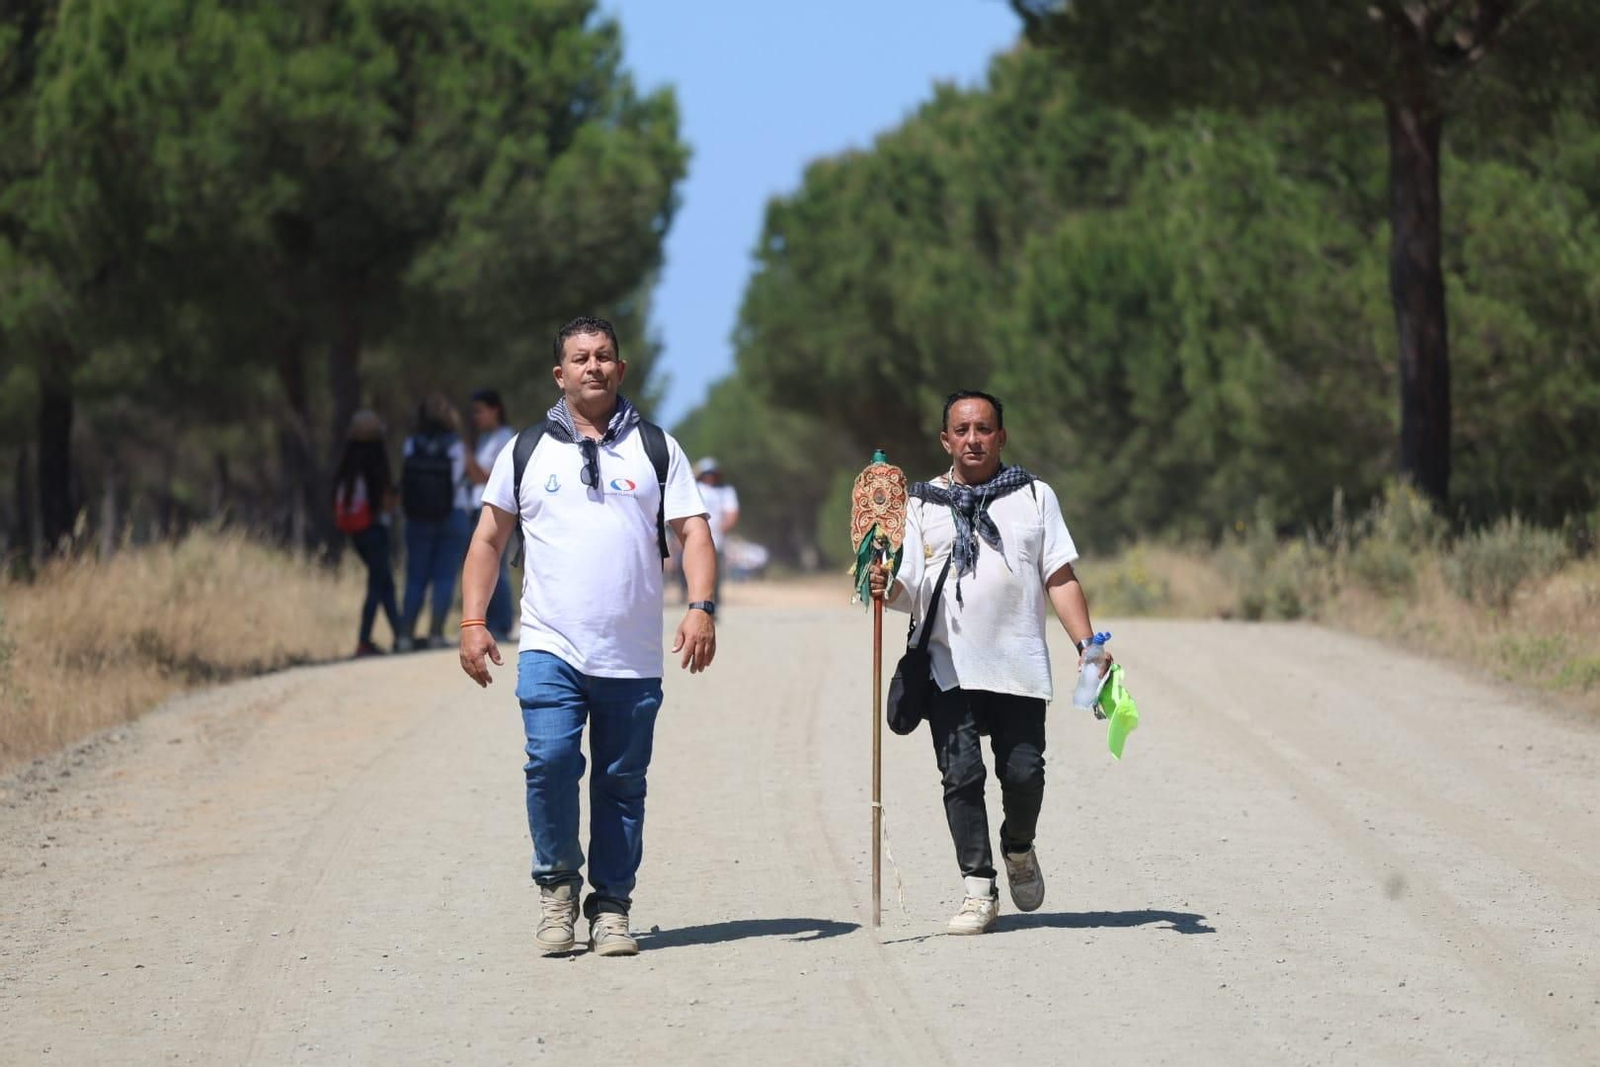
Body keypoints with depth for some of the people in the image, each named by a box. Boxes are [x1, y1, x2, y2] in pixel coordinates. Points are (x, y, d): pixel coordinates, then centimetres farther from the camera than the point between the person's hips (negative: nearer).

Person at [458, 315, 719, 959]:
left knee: (621, 784, 2)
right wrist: (472, 623, 3)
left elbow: (693, 532, 5)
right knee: (550, 760, -18)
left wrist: (701, 608, -11)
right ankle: (557, 886, 0)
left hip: (633, 658, 1)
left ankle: (611, 907, 12)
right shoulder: (527, 452, 10)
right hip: (550, 649, -1)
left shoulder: (656, 449, 10)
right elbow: (489, 540, 13)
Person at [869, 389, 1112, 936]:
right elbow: (907, 589, 4)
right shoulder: (922, 505, 12)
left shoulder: (1034, 497, 12)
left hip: (1018, 663, 0)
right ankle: (979, 890, -1)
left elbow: (1060, 579, 8)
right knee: (961, 774, -7)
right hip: (949, 665, 0)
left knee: (1023, 772, -5)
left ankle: (1019, 848, 26)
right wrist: (885, 585, -19)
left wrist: (1086, 642, -3)